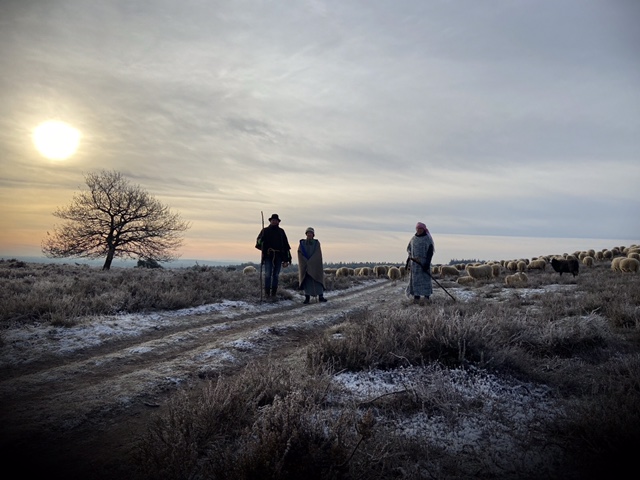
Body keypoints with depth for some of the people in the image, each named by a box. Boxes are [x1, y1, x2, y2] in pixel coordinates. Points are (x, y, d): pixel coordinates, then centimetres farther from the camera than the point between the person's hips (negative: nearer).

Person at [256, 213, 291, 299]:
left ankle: (273, 293, 10)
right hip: (268, 256, -2)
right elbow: (258, 242, 2)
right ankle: (267, 292, -3)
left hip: (278, 257, 2)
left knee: (276, 275, 4)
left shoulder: (281, 231, 13)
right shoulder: (265, 230, 7)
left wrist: (286, 259, 7)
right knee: (268, 274, -10)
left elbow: (286, 246, 12)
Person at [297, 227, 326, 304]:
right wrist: (306, 262, -11)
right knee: (306, 281, -3)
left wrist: (310, 262, -12)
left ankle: (320, 297, -2)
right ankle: (307, 297, -1)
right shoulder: (302, 243, 5)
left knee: (317, 280, -4)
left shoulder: (316, 243, 3)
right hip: (304, 265, 0)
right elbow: (300, 254, -1)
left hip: (315, 266, 0)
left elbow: (318, 255, -5)